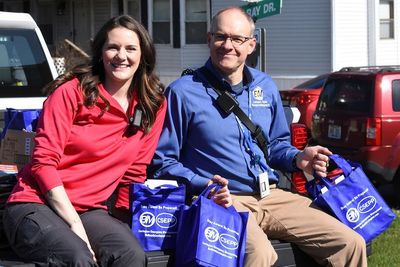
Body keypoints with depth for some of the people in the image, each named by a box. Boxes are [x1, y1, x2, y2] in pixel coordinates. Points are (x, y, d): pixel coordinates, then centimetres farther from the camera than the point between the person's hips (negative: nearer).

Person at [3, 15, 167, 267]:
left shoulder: (154, 104, 5)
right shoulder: (72, 92, -7)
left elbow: (134, 172, 12)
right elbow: (44, 162, -10)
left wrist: (125, 215, 0)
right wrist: (75, 225, -17)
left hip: (90, 211, 4)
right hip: (36, 206, -4)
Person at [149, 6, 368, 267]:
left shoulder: (266, 87, 15)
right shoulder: (183, 92, -4)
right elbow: (161, 161, -3)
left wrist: (297, 158, 5)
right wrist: (205, 185, -17)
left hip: (272, 196, 6)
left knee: (351, 244, -9)